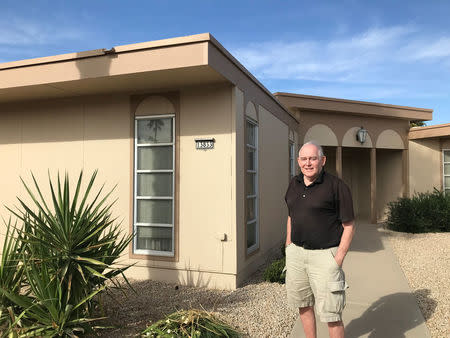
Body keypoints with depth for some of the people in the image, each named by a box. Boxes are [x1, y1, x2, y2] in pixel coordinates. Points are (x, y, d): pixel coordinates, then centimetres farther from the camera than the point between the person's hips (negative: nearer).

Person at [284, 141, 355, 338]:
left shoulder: (336, 186, -10)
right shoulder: (294, 184, 8)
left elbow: (349, 226, -8)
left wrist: (338, 259, -13)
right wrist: (288, 247, 14)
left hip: (324, 254, -6)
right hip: (296, 253, 6)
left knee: (330, 314, 1)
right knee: (303, 304, 18)